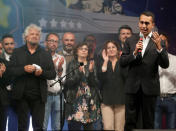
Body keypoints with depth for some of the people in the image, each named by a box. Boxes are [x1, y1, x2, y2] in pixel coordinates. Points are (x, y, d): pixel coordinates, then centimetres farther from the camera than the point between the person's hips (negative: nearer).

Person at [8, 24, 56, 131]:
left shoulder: (46, 54, 10)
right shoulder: (17, 52, 7)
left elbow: (53, 74, 5)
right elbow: (10, 70, -1)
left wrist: (42, 72, -15)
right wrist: (24, 69, -18)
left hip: (38, 96, 0)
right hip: (21, 95, 0)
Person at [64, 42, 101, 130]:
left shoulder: (91, 65, 11)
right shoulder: (72, 65, 4)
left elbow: (95, 84, 2)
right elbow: (68, 83, -6)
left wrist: (91, 71, -12)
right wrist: (79, 72, -18)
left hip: (90, 100, 3)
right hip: (75, 100, -2)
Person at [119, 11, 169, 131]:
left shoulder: (158, 41, -2)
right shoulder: (130, 41, 6)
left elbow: (165, 65, -10)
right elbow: (122, 62, 0)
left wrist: (159, 47, -25)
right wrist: (134, 53, -16)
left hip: (150, 88, -1)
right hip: (132, 86, 2)